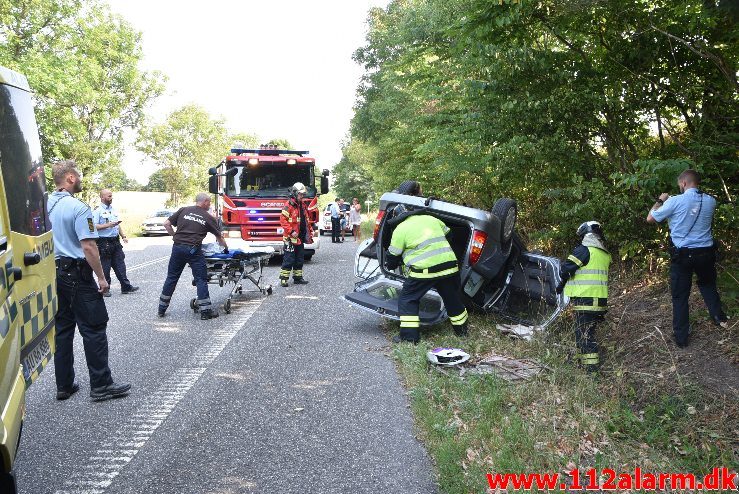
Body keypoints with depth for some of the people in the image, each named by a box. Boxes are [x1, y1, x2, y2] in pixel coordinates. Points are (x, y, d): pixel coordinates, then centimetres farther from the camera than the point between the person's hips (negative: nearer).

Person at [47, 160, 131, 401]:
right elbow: (88, 247, -20)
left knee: (62, 329, 14)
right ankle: (101, 385, 3)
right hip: (76, 274, -8)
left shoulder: (45, 205, 8)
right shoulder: (78, 208, -16)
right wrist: (101, 277, -12)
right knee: (94, 329, -1)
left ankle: (64, 385, 21)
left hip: (54, 273, 8)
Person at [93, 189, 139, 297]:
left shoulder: (113, 210, 16)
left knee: (120, 265, 7)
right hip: (104, 242, -7)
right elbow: (94, 226, -18)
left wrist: (123, 236, 15)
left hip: (115, 241, 7)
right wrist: (108, 225, -23)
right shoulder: (97, 211, -8)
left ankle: (126, 287, 11)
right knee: (105, 267, 1)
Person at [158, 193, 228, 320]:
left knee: (171, 278, 13)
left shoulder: (184, 210, 11)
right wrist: (225, 248, 32)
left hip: (177, 247, 4)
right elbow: (219, 237, 15)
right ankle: (206, 311, 3)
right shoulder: (209, 217, 6)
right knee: (201, 279, 3)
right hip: (193, 250, -4)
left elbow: (166, 224, 8)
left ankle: (162, 309, 22)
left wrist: (175, 236, 17)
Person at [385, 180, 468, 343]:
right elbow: (448, 234, 26)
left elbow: (392, 258, 3)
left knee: (407, 300, 10)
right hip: (449, 266, 6)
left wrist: (390, 265, 25)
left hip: (424, 271, -5)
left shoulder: (400, 230, -2)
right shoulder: (431, 219, 13)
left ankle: (409, 336, 6)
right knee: (452, 299, 22)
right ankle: (461, 330, 38)